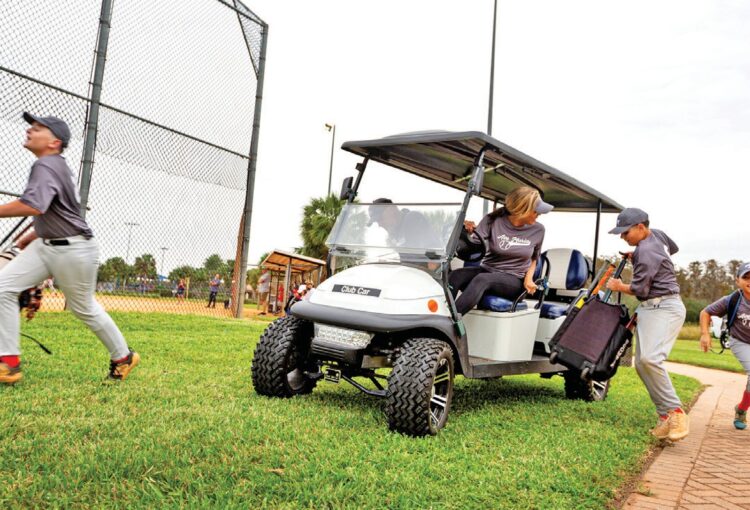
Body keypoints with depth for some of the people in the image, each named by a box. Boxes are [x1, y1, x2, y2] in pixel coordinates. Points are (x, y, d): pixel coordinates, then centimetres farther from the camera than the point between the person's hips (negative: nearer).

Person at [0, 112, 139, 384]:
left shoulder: (46, 165, -18)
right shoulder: (56, 166, 12)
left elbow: (33, 206, -35)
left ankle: (123, 357, 27)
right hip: (46, 246, 9)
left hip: (74, 250, -9)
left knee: (84, 308, 6)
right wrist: (32, 236, 24)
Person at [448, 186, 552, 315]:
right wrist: (469, 232, -31)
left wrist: (529, 277, -1)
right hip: (486, 270, 1)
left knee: (482, 279, -36)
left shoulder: (538, 230, 0)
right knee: (455, 276, -31)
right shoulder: (493, 221, -5)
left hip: (514, 280, -1)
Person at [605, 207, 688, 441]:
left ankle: (675, 412, -17)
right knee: (641, 363, 2)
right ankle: (666, 415, 3)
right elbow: (673, 248, 34)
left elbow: (639, 289, -16)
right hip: (649, 309, 11)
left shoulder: (645, 252, -18)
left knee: (650, 358, -27)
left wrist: (619, 286, 4)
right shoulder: (657, 234, 12)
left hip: (665, 308, -11)